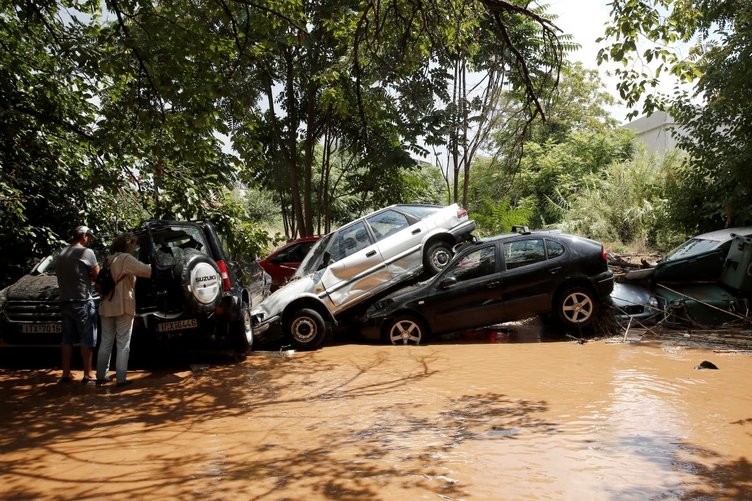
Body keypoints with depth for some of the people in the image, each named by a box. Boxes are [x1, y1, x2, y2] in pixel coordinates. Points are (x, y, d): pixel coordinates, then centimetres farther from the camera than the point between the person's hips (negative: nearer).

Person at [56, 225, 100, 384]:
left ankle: (66, 374, 16)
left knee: (67, 339, 13)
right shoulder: (86, 252, -11)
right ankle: (87, 375, 1)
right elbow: (97, 276, -7)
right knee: (87, 340, -1)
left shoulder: (62, 253, 13)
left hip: (65, 301, 7)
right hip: (83, 302, -7)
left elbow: (60, 277, 18)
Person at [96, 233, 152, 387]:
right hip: (123, 306, -7)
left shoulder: (108, 260, 15)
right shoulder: (126, 259, -9)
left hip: (106, 306, 7)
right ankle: (121, 379, -3)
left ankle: (101, 376, 17)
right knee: (123, 344, -3)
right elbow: (146, 271, -16)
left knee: (106, 342, 13)